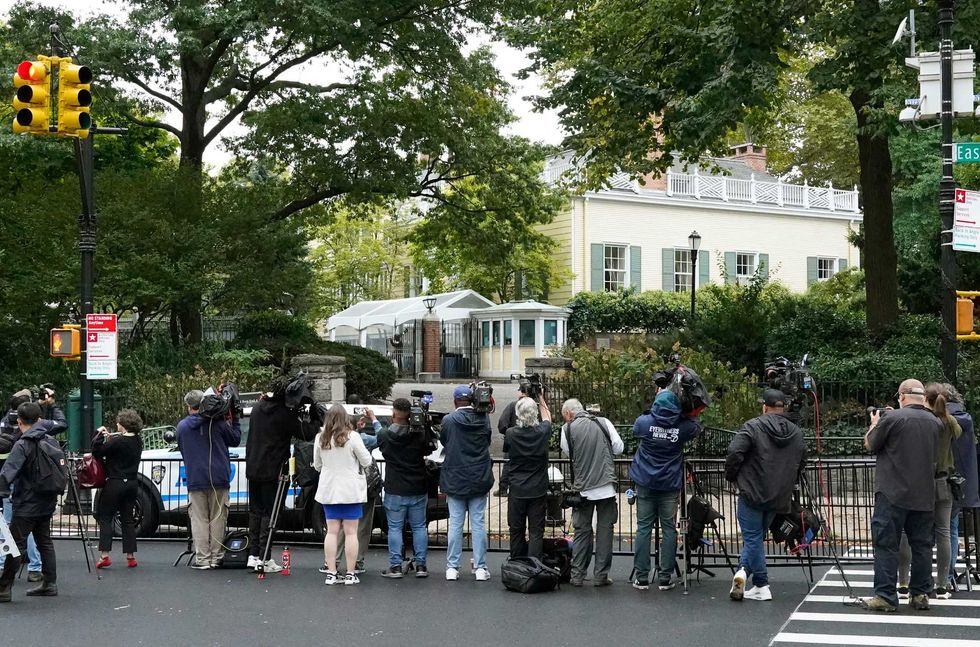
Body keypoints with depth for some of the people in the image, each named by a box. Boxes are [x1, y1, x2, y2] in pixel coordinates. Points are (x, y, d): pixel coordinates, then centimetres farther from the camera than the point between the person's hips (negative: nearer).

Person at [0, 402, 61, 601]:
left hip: (27, 505, -7)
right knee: (45, 542, 16)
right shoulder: (52, 442, 7)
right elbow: (62, 468, 14)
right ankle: (49, 583, 19)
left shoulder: (22, 445, -15)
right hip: (47, 503, 7)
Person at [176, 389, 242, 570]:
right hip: (219, 479, 0)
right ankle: (216, 557, 9)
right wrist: (235, 420, 19)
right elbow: (235, 440, 9)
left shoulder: (181, 426, 3)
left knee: (199, 520, 4)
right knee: (217, 518, 8)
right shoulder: (218, 422, -3)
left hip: (195, 480, 0)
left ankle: (202, 559, 0)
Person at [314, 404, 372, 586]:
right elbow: (366, 461, -5)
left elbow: (317, 465, 11)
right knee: (351, 532, 2)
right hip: (351, 490, -3)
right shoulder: (352, 437, -13)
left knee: (332, 531, 8)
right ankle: (350, 575, 3)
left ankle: (331, 574, 6)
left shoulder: (320, 438, -1)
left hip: (328, 490, 3)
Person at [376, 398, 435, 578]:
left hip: (394, 490, -1)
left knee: (395, 528, 5)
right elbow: (430, 449, 8)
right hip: (418, 489, 2)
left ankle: (396, 566, 4)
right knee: (419, 527, 10)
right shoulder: (420, 435, -8)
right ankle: (420, 565, 11)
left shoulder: (384, 435, -10)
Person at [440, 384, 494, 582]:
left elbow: (443, 442, 4)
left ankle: (452, 568, 8)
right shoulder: (484, 419, -3)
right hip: (479, 481, 1)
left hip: (455, 480, -1)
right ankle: (480, 568, 7)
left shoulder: (449, 420, -10)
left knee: (455, 524, 6)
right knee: (478, 524, 6)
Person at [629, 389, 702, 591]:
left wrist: (651, 410, 22)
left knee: (643, 528, 5)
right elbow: (696, 427, 15)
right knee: (669, 529, 6)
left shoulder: (644, 422, -8)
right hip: (670, 485, 0)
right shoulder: (683, 426, -7)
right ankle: (665, 578, 6)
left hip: (645, 484, 0)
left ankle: (641, 577, 6)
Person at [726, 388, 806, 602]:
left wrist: (731, 476, 0)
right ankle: (744, 570, 5)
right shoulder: (796, 433, 7)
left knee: (753, 538, 2)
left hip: (752, 494, -5)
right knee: (756, 536, 17)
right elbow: (802, 463, 15)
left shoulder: (753, 427, -10)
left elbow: (734, 453, -17)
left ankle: (762, 586, 0)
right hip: (779, 496, 5)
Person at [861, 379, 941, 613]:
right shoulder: (936, 423, 6)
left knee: (886, 544, -2)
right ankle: (921, 594, 14)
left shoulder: (892, 418, -12)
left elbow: (869, 445, -1)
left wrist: (875, 424, 18)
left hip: (893, 494, -5)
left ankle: (885, 596, -5)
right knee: (922, 545, 11)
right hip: (925, 496, 5)